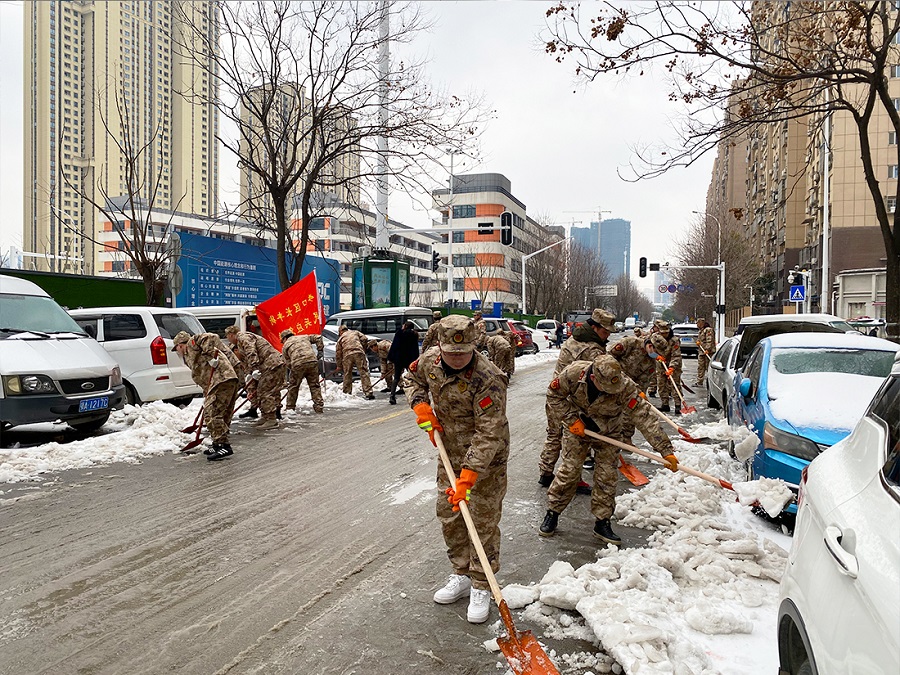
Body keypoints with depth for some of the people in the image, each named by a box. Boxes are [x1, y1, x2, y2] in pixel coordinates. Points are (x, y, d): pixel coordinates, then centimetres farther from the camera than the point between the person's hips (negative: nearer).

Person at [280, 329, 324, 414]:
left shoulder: (285, 346, 20)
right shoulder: (304, 337, 28)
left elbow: (288, 363, 14)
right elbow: (317, 338, 19)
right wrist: (320, 350, 19)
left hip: (298, 364, -3)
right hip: (313, 361, 3)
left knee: (293, 386, 13)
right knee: (314, 385, 11)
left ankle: (290, 408, 21)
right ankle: (319, 406, 8)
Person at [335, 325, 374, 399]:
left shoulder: (340, 339, 24)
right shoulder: (356, 332, 26)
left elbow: (338, 354, 20)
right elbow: (364, 339, 10)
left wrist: (339, 366, 27)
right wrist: (363, 349, 23)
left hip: (347, 355, 0)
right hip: (359, 353, 0)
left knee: (347, 375, 12)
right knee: (364, 373, -3)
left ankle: (347, 393, 17)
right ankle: (368, 393, -9)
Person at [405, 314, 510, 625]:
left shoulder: (488, 380, -30)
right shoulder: (429, 360, -10)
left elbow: (488, 434, -31)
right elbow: (413, 379, 14)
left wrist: (468, 475, -35)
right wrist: (421, 407, -4)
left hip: (486, 458, -6)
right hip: (450, 452, 7)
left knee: (484, 520, 0)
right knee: (448, 515, 14)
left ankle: (481, 588, 17)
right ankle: (462, 576, 33)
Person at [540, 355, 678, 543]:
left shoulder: (626, 388, -32)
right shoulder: (575, 373, -30)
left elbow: (644, 418, -33)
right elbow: (554, 394, -13)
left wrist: (666, 450, -36)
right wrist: (572, 419, -19)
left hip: (608, 434, 0)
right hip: (578, 429, 0)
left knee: (607, 476, -1)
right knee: (569, 470, -1)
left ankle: (602, 523, 15)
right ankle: (552, 513, 15)